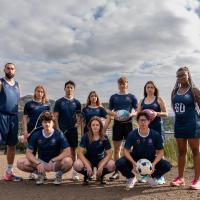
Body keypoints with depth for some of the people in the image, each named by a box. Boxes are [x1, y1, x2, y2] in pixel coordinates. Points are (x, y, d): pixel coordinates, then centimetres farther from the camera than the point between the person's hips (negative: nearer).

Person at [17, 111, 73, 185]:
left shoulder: (59, 134, -14)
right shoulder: (36, 135, -8)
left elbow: (67, 152, -20)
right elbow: (28, 153, -8)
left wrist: (52, 160, -27)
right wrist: (38, 163, -24)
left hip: (55, 163, -2)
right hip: (41, 162, 2)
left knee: (68, 161, -35)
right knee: (20, 163, -20)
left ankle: (59, 174, 0)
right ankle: (40, 173, 5)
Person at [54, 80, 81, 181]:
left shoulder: (76, 102, 7)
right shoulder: (59, 102, 3)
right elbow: (56, 117, 0)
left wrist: (78, 122, -8)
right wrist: (57, 129, -8)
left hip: (73, 129, 1)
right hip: (62, 129, -1)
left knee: (73, 150, 6)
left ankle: (74, 172, 12)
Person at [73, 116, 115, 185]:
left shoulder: (104, 138, -13)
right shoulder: (85, 137, -15)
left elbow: (109, 154, -13)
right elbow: (80, 153, -17)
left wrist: (101, 167, -26)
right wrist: (88, 166, -29)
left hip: (100, 160, 1)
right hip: (88, 160, -1)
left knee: (112, 165, -30)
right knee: (77, 165, -33)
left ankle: (101, 175, 5)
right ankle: (87, 175, 3)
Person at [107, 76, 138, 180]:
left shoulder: (131, 97, 6)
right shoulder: (113, 97, 10)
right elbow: (109, 111, 11)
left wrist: (131, 114, -15)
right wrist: (114, 113, -10)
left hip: (128, 123, -2)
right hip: (117, 124, 2)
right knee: (116, 148, 6)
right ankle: (116, 171, 15)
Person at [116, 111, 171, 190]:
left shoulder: (156, 135, -14)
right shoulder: (132, 134, -15)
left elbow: (160, 151, -9)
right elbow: (126, 150, -14)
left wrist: (154, 164, -26)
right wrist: (133, 163, -31)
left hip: (151, 159, 1)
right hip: (135, 159, -1)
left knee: (167, 166, -23)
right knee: (119, 163, -28)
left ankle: (152, 177, 10)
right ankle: (131, 178, 7)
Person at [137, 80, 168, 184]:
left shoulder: (159, 99, 3)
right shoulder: (142, 101, 14)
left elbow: (165, 113, 0)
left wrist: (157, 113, -18)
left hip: (157, 127, -3)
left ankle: (161, 176, 5)